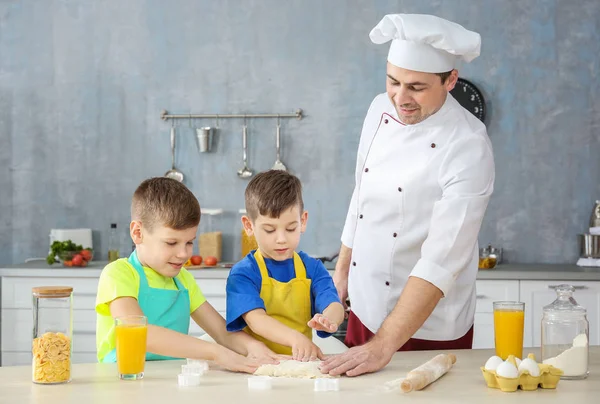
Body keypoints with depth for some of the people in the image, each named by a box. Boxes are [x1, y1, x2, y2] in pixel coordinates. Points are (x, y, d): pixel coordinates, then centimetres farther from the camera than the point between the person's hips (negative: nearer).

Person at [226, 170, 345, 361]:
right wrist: (295, 338, -34)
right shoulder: (242, 273, -3)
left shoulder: (313, 268, 8)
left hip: (301, 362, 2)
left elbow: (334, 305, -6)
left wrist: (329, 320, -30)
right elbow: (256, 319, -17)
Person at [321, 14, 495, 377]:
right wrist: (342, 272, 15)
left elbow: (441, 262, -28)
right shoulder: (382, 108, -3)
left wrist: (383, 346, -32)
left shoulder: (468, 148, -23)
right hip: (365, 310, 6)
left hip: (427, 330, -6)